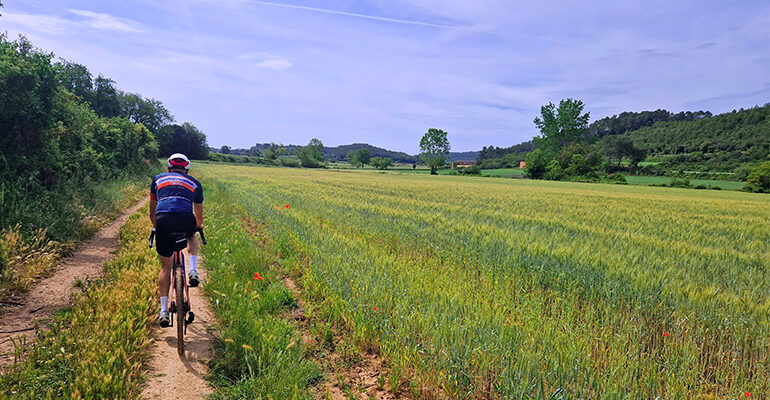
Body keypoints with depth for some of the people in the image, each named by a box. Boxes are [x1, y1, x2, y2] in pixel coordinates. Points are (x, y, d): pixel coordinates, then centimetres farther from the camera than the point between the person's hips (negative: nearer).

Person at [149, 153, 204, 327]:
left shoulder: (158, 179, 29)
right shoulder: (194, 183, 27)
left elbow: (152, 213, 35)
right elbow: (199, 215, 36)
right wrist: (198, 227, 57)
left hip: (163, 220, 1)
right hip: (186, 220, -1)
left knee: (165, 266, 17)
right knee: (192, 236, 37)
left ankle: (164, 311, 14)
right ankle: (193, 271, 16)